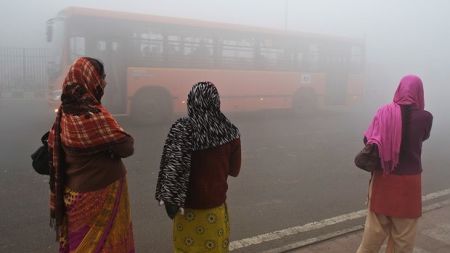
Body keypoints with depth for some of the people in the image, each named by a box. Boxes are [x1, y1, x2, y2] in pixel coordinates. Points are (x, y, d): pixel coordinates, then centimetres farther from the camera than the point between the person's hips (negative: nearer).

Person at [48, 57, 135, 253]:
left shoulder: (66, 112, 0)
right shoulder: (94, 116, -25)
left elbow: (53, 146, 10)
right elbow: (126, 147, -18)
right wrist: (125, 139, 2)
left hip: (75, 192, 8)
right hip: (100, 193, -7)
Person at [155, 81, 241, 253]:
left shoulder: (182, 129, -17)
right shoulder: (229, 131, -10)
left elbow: (172, 167, -17)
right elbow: (234, 170, 0)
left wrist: (170, 200, -6)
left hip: (188, 204, -1)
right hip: (216, 202, 2)